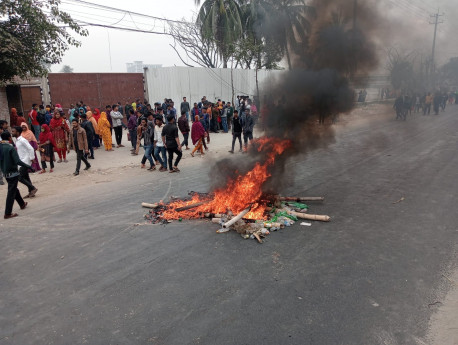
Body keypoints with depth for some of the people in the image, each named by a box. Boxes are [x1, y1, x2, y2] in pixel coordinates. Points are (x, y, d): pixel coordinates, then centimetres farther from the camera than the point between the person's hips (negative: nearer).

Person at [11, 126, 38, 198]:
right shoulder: (17, 140, 12)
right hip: (22, 161, 10)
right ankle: (31, 192, 18)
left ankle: (33, 188, -1)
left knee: (20, 178, -10)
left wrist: (31, 158, -18)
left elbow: (31, 149, -21)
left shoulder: (22, 140, -16)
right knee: (26, 177, 12)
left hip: (25, 161, -10)